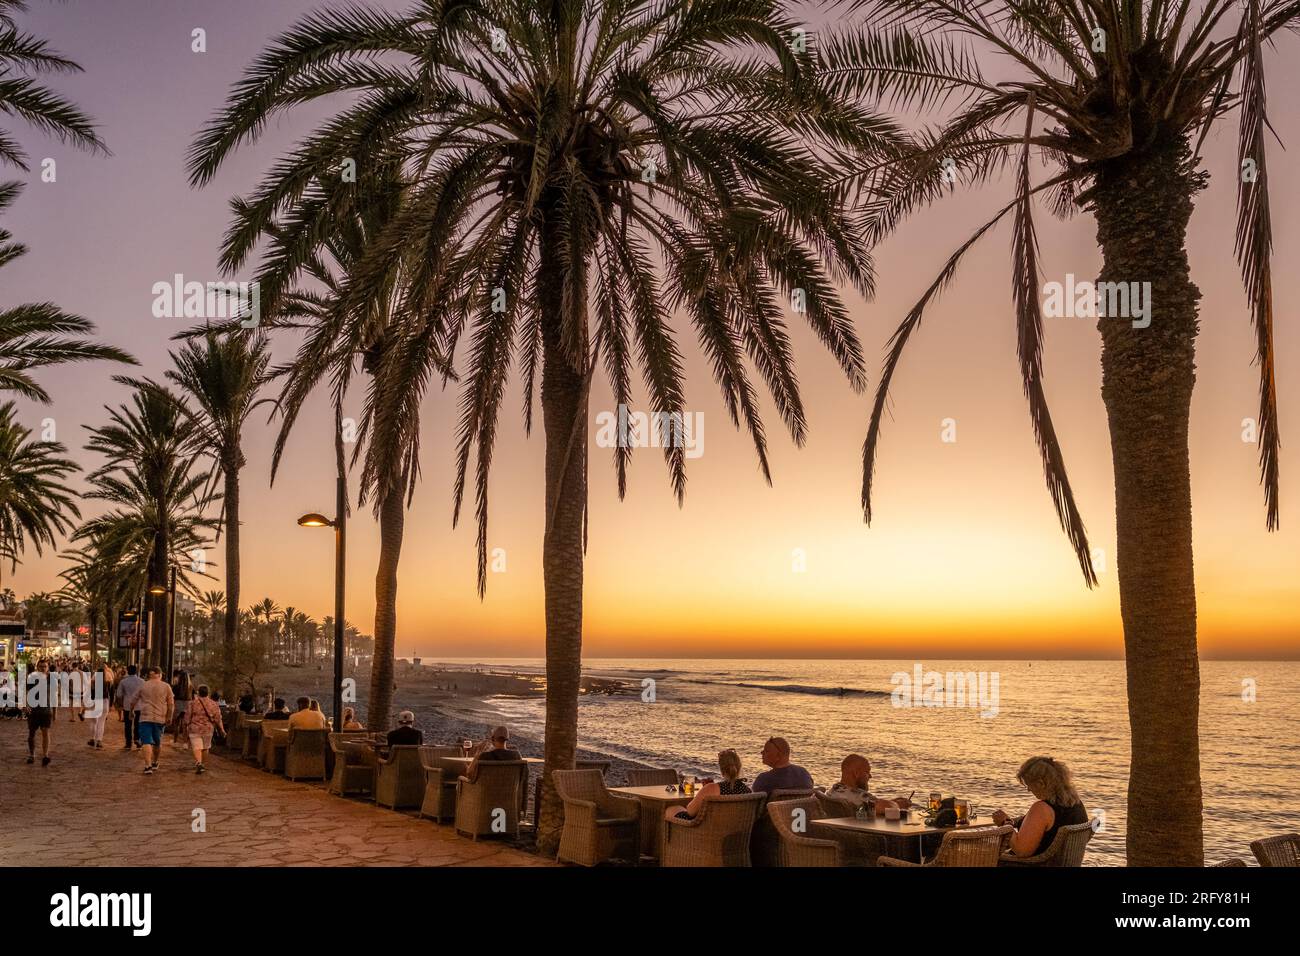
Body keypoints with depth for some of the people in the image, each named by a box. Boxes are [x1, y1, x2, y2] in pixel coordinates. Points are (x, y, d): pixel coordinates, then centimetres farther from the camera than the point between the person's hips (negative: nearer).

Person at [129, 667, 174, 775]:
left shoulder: (142, 686, 3)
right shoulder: (166, 687, 2)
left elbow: (132, 701, 8)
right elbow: (171, 704, 3)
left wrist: (131, 711, 25)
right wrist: (169, 717, 14)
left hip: (145, 717, -1)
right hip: (160, 718, 1)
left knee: (146, 742, -5)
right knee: (158, 742, 18)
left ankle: (148, 766, -16)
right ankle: (155, 763, 32)